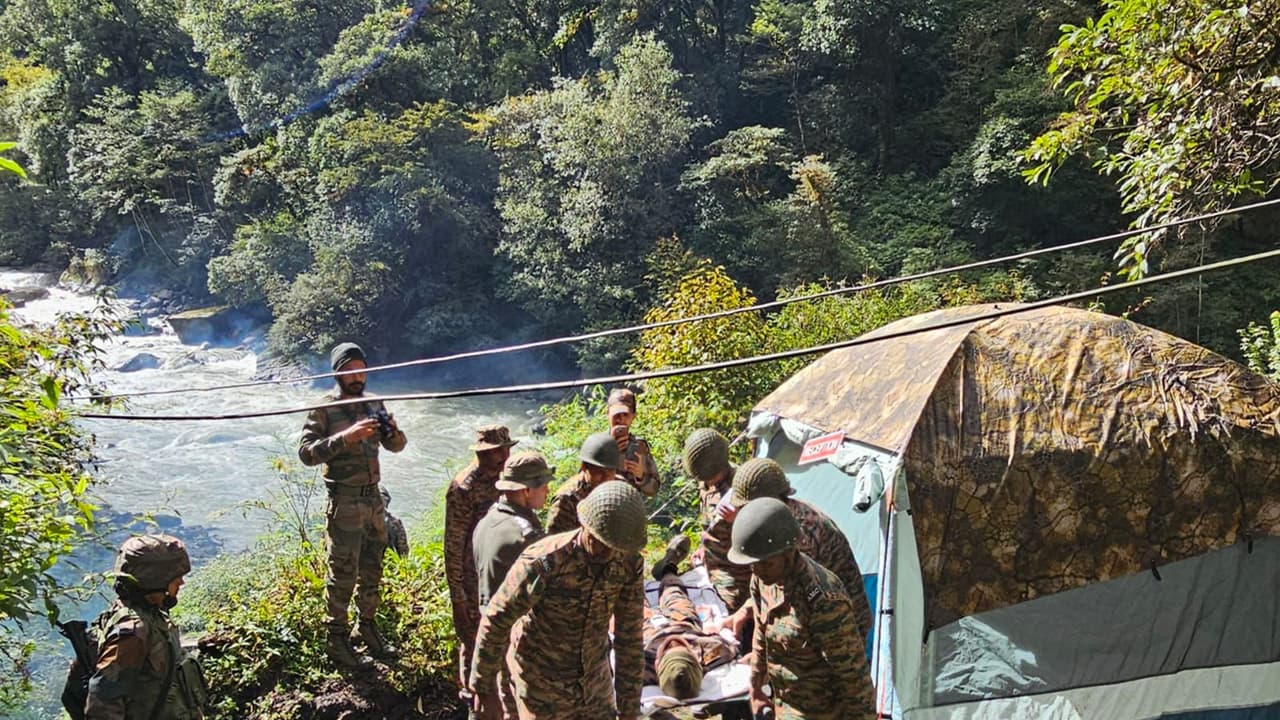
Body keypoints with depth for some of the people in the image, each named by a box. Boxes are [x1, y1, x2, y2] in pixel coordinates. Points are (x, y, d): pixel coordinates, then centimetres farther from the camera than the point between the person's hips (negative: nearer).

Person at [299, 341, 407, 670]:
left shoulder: (373, 404, 8)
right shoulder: (324, 410, -9)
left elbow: (396, 446, 12)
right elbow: (306, 452, -18)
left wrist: (392, 431, -11)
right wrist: (345, 438, -29)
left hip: (374, 499, 6)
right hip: (345, 503, -6)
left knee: (372, 570, 16)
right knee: (343, 574, 1)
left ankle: (367, 627, 32)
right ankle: (336, 639, 13)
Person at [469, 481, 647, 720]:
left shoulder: (629, 563, -16)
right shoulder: (543, 562, -31)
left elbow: (630, 635, -7)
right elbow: (495, 620, -19)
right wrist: (482, 684, -8)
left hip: (594, 677, 5)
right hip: (541, 679, -4)